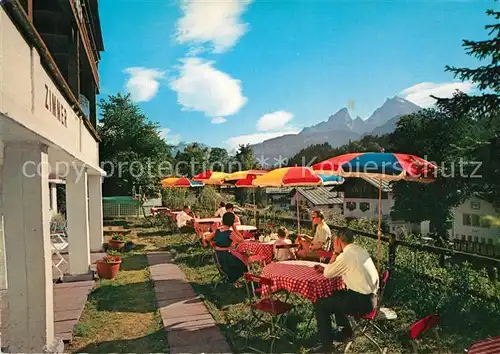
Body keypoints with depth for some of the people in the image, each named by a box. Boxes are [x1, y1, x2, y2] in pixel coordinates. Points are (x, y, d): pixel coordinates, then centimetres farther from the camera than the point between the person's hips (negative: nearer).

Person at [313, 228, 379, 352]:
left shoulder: (346, 255, -18)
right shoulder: (359, 250, 8)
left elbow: (327, 274, -6)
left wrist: (335, 253, -3)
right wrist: (324, 268, 14)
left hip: (361, 301, -9)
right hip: (370, 298, 9)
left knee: (320, 304, -1)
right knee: (336, 295, 28)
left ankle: (327, 346, 5)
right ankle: (346, 331, 34)